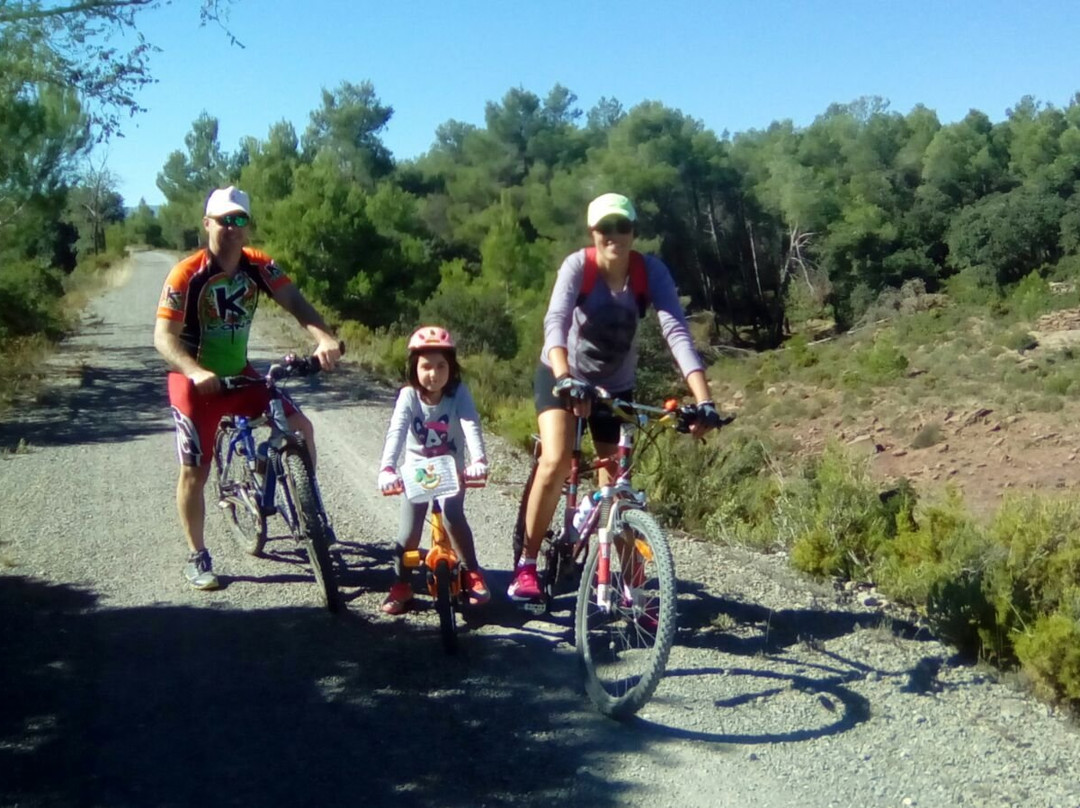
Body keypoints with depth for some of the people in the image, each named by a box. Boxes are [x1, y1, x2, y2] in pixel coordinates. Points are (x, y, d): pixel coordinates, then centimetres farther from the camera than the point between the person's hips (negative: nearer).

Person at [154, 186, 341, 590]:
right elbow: (164, 336, -26)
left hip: (239, 374, 4)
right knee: (195, 471, 1)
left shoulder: (258, 266, -9)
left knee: (301, 428, -9)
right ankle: (197, 558, 18)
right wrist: (197, 373, -44)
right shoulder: (187, 274, -21)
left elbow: (294, 301, -21)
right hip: (196, 382, -4)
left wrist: (325, 339, -41)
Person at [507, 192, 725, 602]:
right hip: (562, 378, -2)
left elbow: (677, 332, -30)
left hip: (616, 385, 2)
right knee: (556, 462, -24)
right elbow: (555, 322, -39)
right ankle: (527, 564, -7)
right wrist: (566, 380, -57)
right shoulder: (578, 265, -24)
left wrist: (704, 400, -41)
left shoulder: (651, 271, -20)